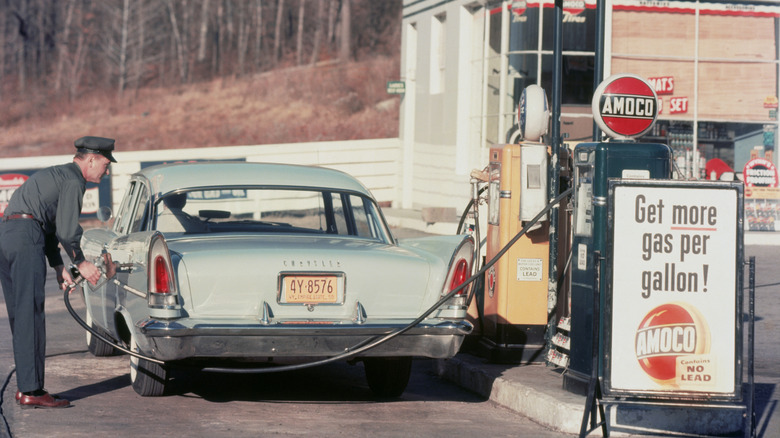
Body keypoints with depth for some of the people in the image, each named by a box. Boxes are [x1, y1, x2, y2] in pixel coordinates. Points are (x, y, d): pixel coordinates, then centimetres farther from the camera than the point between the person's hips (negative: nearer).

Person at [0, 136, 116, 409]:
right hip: (25, 235, -10)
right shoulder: (73, 180, -3)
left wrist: (59, 267, 27)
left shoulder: (56, 174, 28)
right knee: (31, 314, -10)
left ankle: (24, 387, 13)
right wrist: (81, 263, 4)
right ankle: (31, 390, -13)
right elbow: (66, 230, -9)